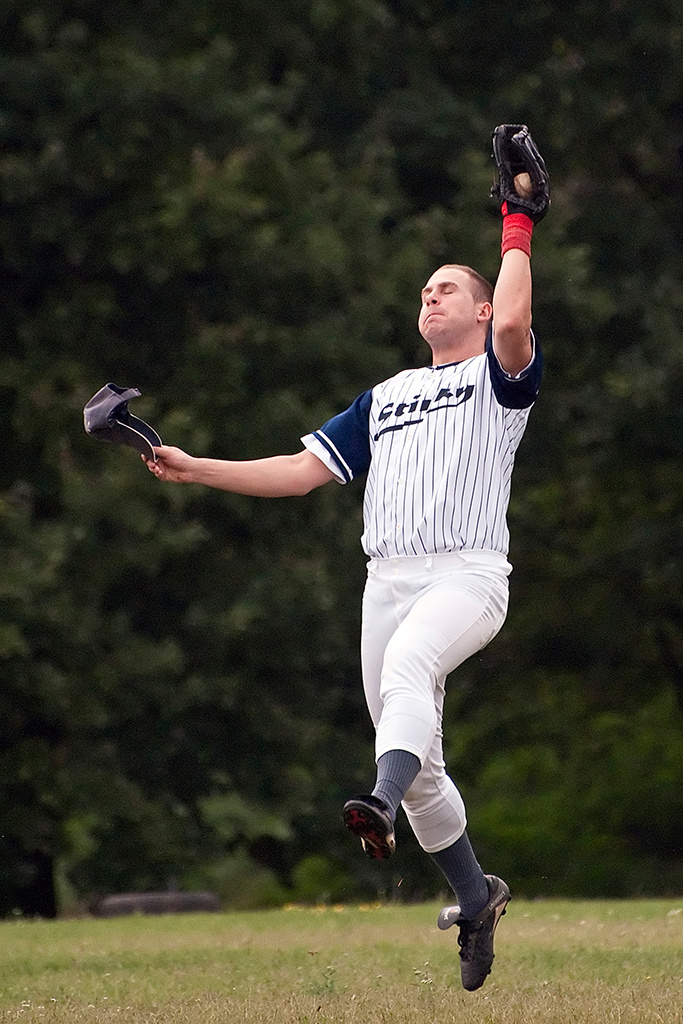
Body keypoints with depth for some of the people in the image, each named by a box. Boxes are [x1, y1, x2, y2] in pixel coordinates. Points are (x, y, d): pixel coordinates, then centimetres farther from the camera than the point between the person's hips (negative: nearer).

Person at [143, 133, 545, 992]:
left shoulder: (499, 376, 10)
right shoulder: (383, 399, 27)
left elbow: (515, 323, -15)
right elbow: (301, 472, 22)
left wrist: (517, 231, -4)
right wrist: (195, 470, 13)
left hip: (469, 575, -6)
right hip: (388, 583, 6)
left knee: (407, 663, -38)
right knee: (422, 766, 5)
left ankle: (382, 805, -58)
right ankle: (475, 897, 21)